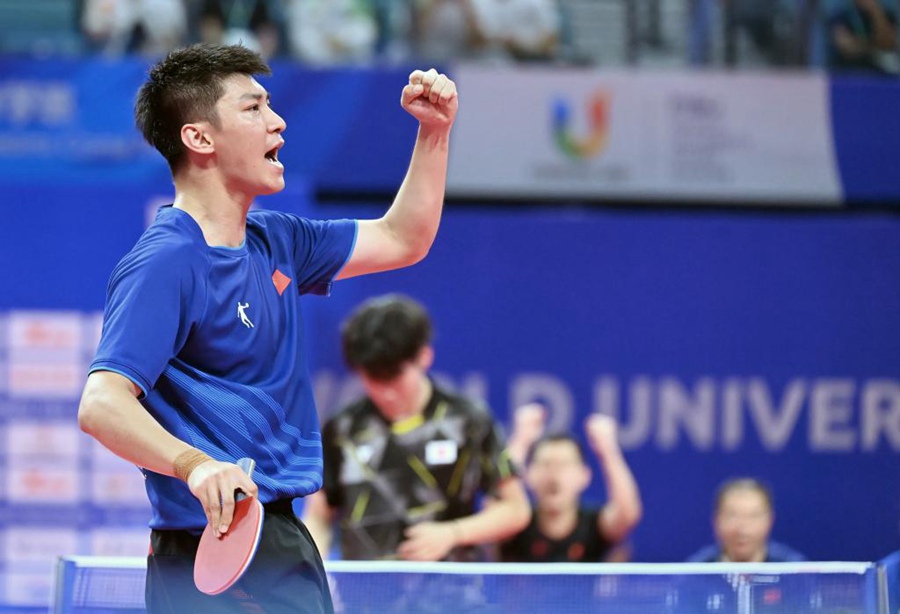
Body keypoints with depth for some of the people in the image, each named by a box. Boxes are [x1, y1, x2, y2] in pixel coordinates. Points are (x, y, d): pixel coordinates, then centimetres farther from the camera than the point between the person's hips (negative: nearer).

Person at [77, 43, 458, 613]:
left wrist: (435, 130, 16)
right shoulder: (165, 264, -16)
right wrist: (195, 464, -43)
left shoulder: (273, 242, 14)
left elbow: (400, 240, 28)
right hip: (215, 561, -9)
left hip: (285, 540, 9)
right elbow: (102, 404, -26)